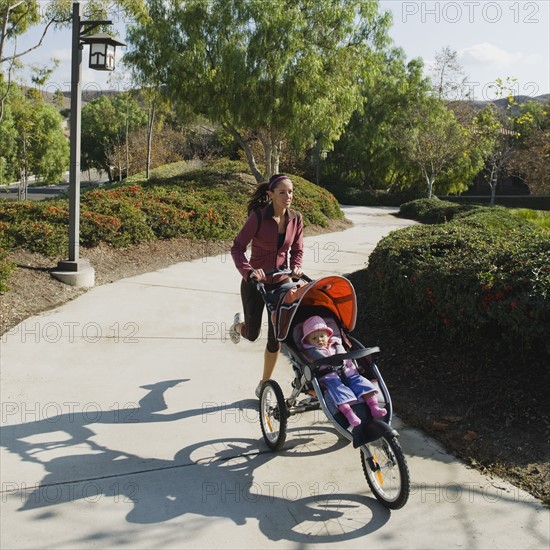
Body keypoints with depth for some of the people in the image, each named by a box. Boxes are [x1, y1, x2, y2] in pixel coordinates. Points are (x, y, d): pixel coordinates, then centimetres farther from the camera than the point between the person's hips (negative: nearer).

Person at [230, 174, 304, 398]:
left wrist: (296, 267, -14)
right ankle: (239, 323, 47)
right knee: (252, 335, 8)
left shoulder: (295, 219, -6)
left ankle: (264, 385, 21)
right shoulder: (258, 216, -20)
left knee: (276, 338, 3)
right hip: (255, 283, -3)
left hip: (281, 282, 3)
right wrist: (248, 271, -35)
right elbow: (237, 248, -19)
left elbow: (297, 250, 6)